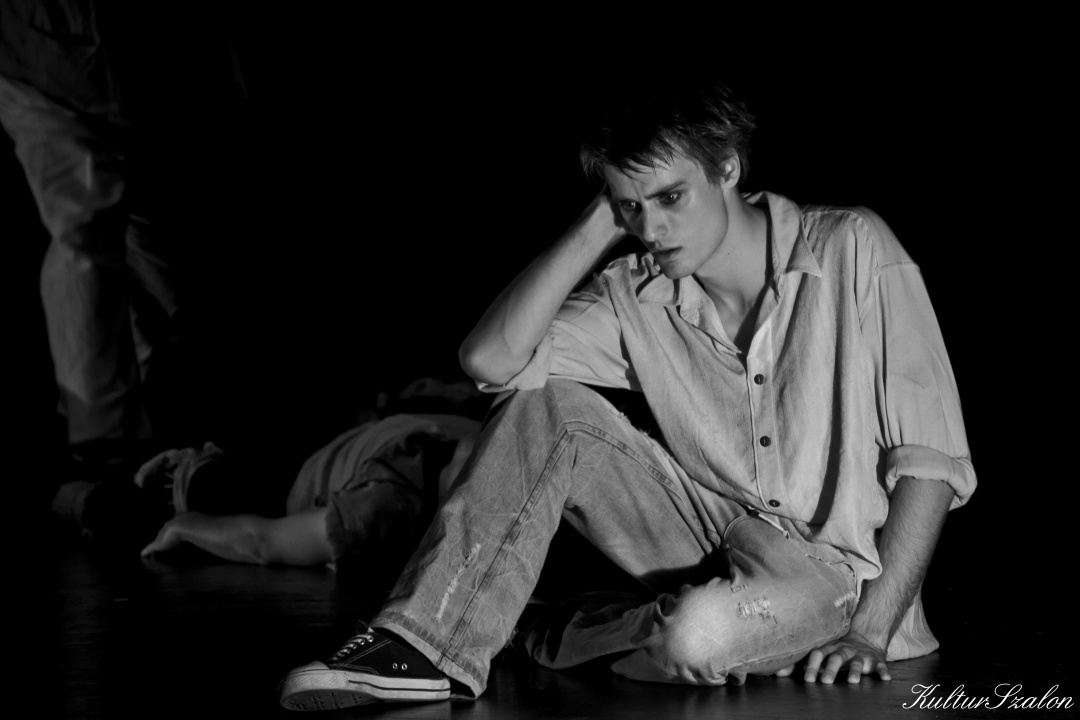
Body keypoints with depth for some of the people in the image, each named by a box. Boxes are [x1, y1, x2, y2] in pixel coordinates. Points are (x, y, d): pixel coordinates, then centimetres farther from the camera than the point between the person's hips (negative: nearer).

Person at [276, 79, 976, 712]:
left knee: (701, 633, -37)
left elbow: (929, 453, -14)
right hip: (716, 542, 4)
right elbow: (491, 359, -15)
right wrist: (599, 225, -14)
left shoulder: (852, 250, -13)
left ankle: (543, 630, -5)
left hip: (841, 571, -4)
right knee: (547, 407, -14)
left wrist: (870, 631, -19)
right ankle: (429, 643, -18)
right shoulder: (636, 298, -2)